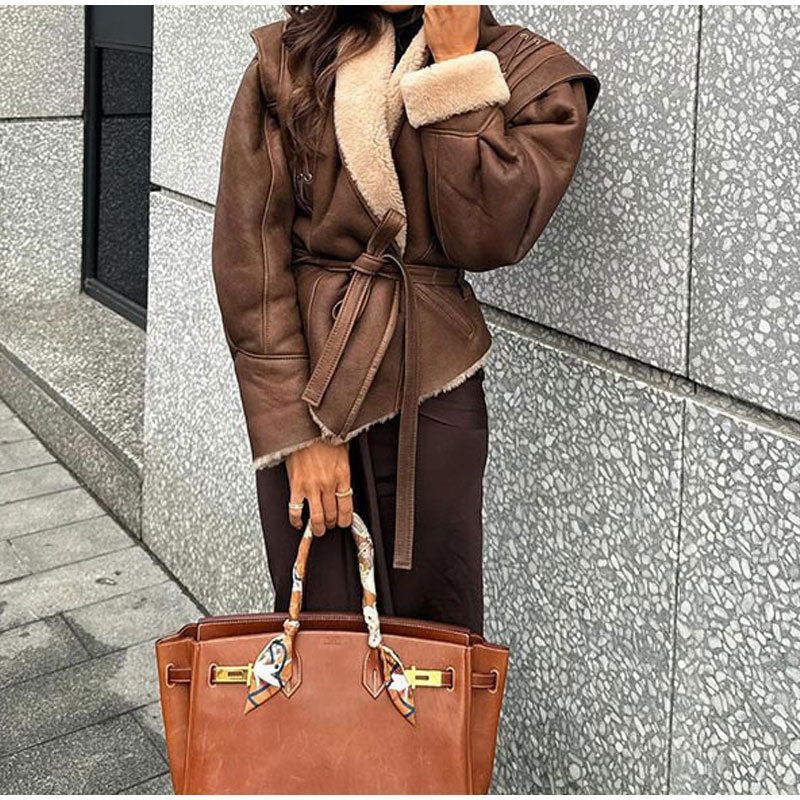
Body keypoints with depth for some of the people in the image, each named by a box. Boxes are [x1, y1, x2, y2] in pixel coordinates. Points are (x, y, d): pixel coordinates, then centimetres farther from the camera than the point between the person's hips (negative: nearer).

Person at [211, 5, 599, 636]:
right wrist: (298, 428, -12)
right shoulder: (286, 62, 2)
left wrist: (456, 63, -11)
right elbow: (248, 252, -5)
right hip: (304, 381, 0)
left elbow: (486, 240, -13)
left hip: (433, 388, 0)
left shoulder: (532, 72, 2)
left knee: (434, 621, 8)